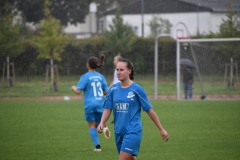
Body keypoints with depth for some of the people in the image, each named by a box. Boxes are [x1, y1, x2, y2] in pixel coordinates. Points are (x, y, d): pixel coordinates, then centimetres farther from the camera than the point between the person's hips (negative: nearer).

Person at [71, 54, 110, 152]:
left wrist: (73, 88, 10)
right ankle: (104, 126, -18)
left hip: (90, 104, -4)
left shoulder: (85, 77, -8)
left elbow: (78, 91, -12)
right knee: (97, 124, 17)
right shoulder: (101, 77, 5)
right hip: (100, 103, 4)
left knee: (92, 126, 6)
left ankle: (97, 146, -1)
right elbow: (106, 92, 9)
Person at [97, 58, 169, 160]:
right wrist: (102, 123, -12)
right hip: (119, 131, 5)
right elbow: (107, 109, 7)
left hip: (133, 131, -5)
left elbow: (149, 110, -2)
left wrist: (161, 129, 1)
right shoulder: (113, 89, 5)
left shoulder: (137, 89, -7)